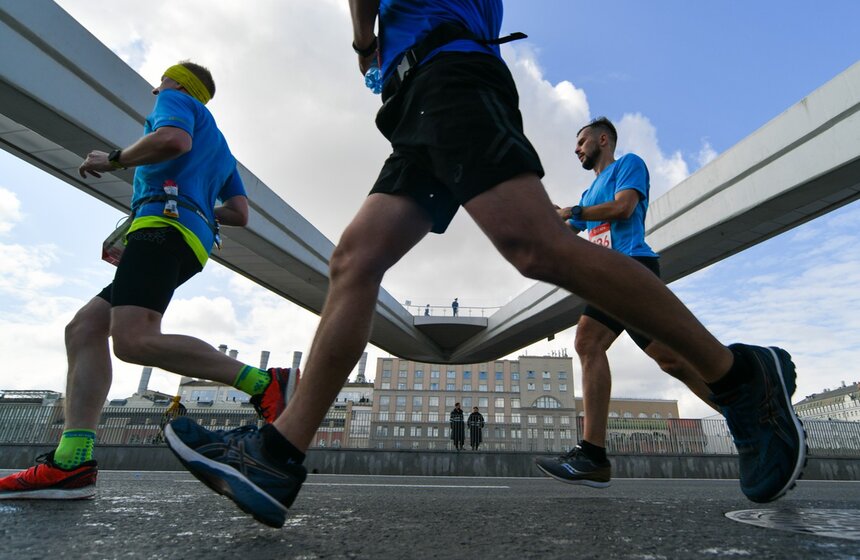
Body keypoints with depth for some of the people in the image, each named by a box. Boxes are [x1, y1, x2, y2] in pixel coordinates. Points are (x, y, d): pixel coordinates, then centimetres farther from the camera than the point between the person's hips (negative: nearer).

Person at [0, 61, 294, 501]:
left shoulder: (177, 100, 13)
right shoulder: (220, 147, 36)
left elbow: (174, 138, -13)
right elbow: (239, 214, 26)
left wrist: (112, 160, 0)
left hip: (164, 223, -10)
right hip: (194, 240, 10)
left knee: (133, 339, -26)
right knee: (83, 328, 3)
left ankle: (264, 383, -30)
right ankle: (71, 462, -9)